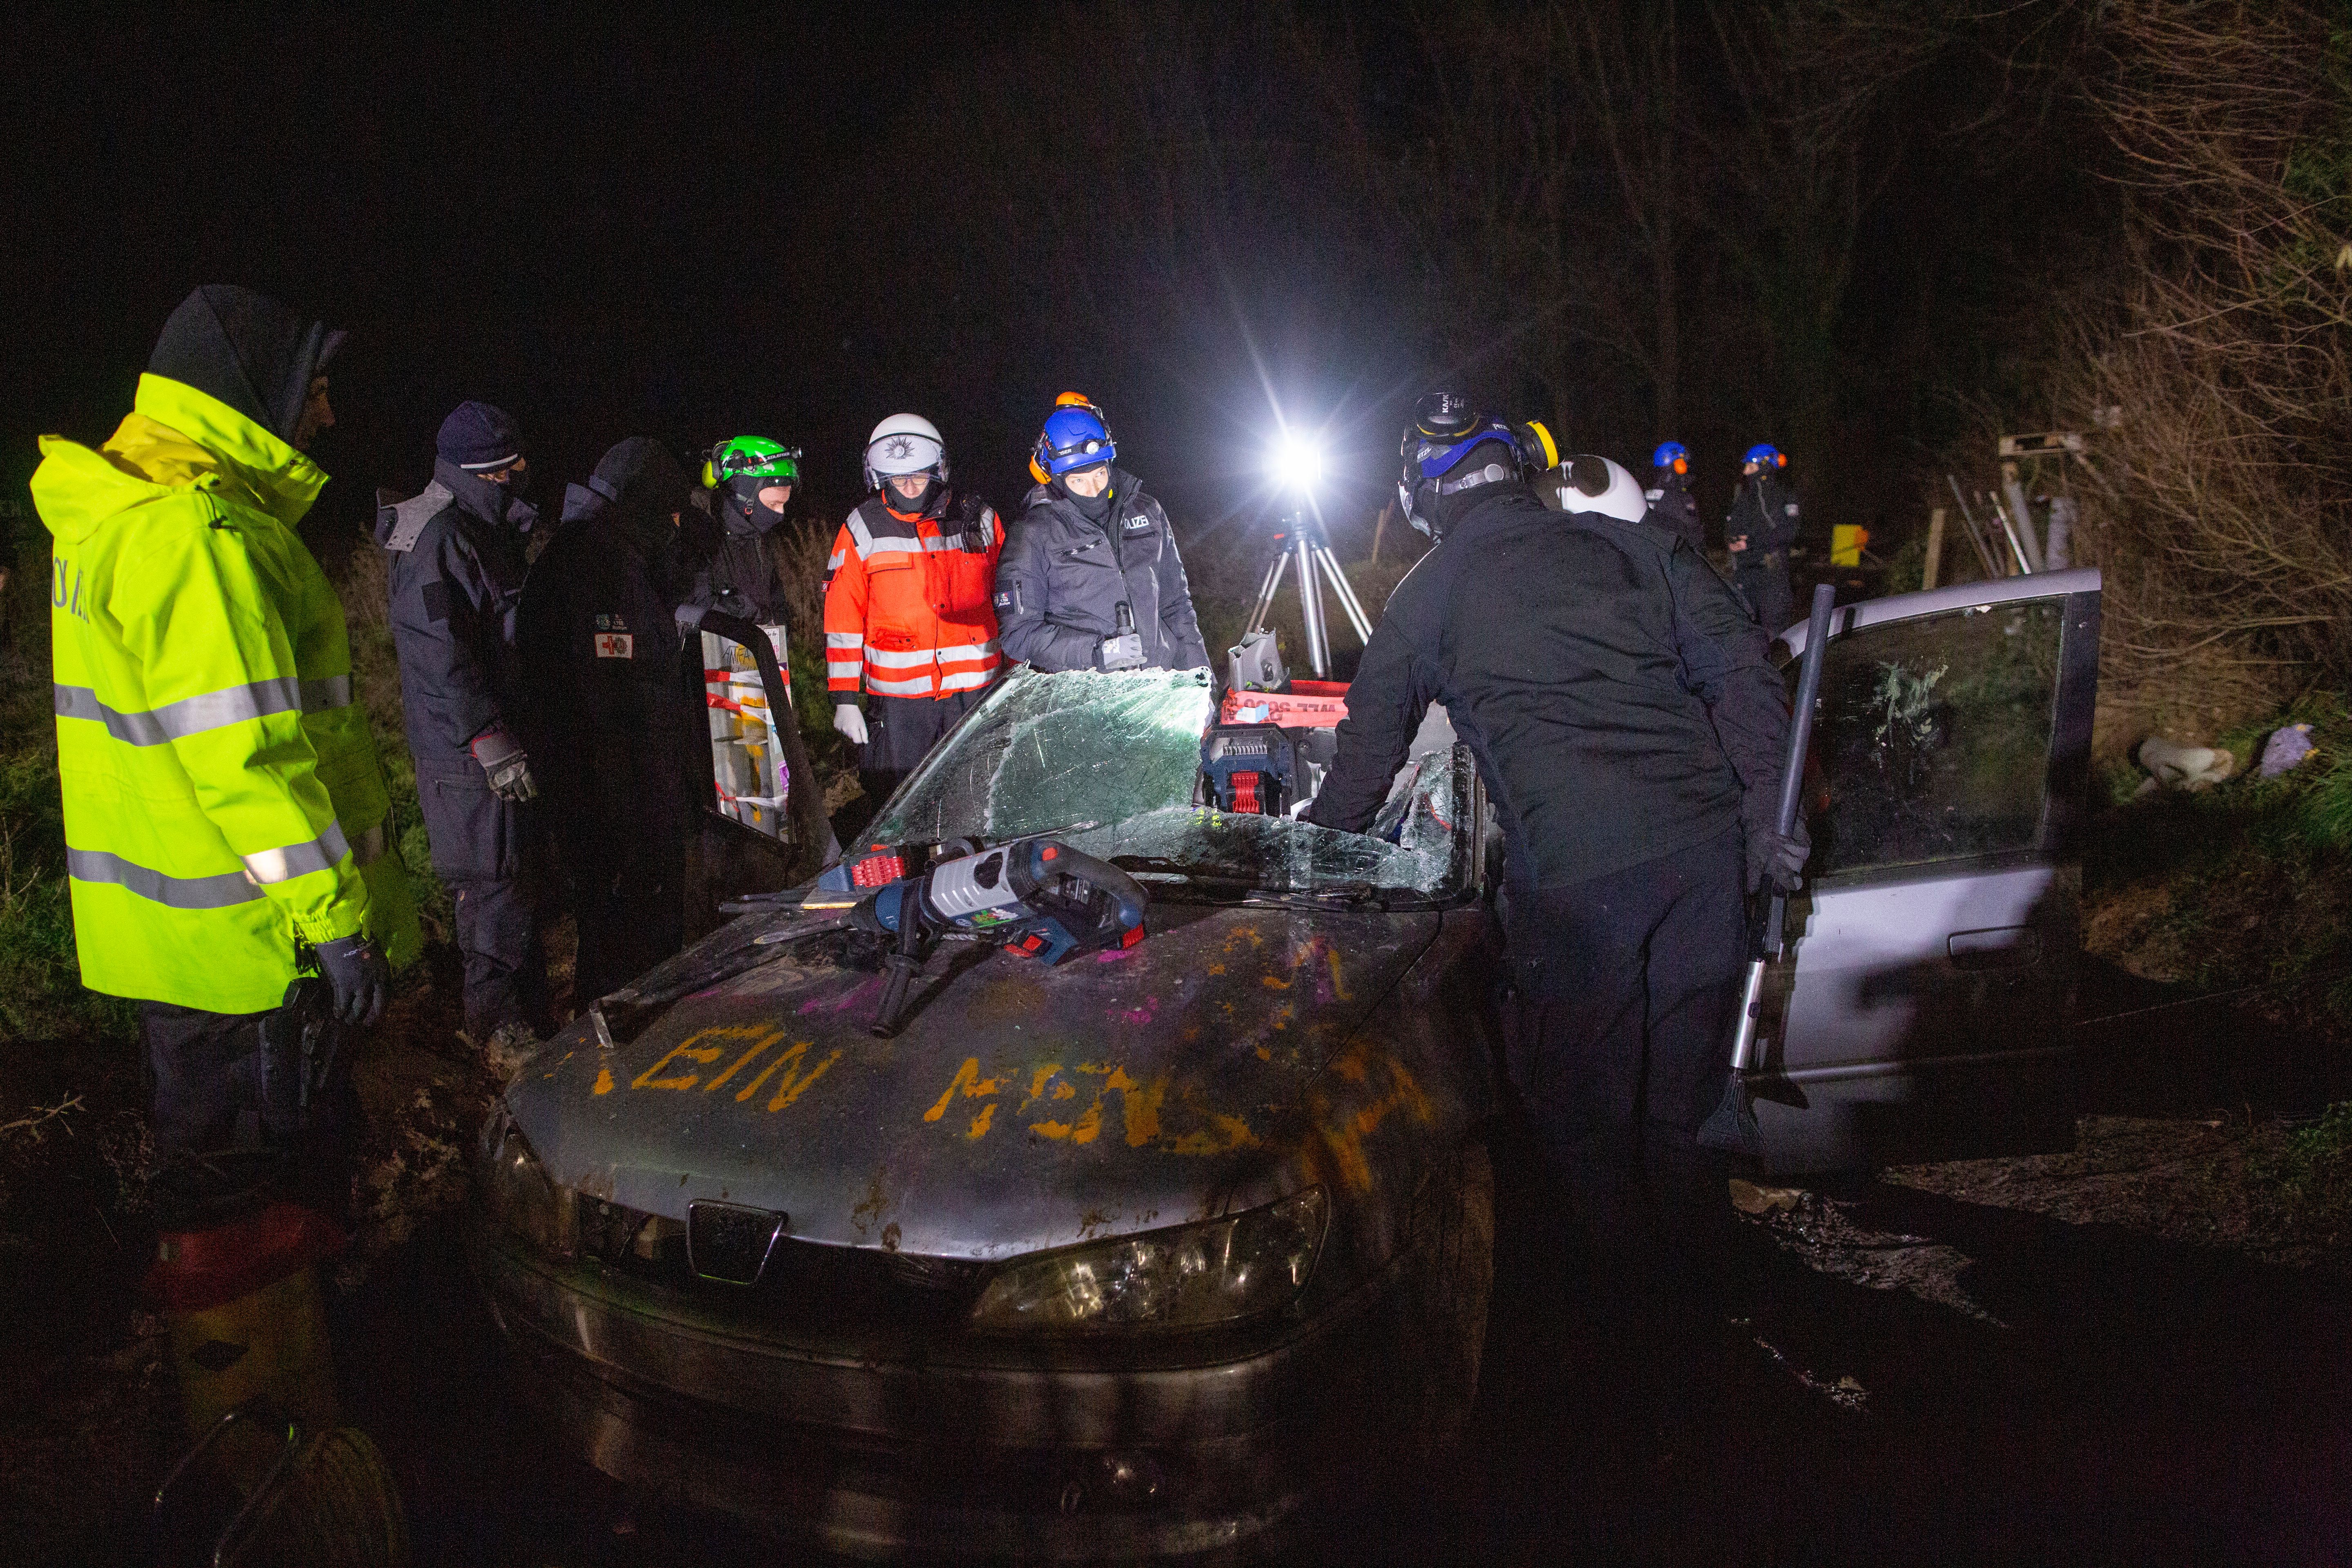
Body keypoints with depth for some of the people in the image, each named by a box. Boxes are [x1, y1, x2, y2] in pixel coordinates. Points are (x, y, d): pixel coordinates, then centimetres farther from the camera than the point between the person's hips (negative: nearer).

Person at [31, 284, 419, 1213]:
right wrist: (337, 921, -23)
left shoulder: (113, 513, 14)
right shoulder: (197, 532, -21)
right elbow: (248, 754, -26)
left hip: (159, 923, 10)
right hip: (247, 939, -10)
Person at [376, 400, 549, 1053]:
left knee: (521, 878, 16)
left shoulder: (486, 531, 16)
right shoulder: (440, 539, -16)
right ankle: (502, 1028, 7)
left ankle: (528, 1017, 27)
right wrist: (491, 743, -26)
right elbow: (439, 652, -23)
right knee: (496, 885, -5)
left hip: (501, 742, 10)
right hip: (467, 755, -10)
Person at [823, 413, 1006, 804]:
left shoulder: (979, 519, 5)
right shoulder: (863, 529, 2)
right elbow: (843, 619, 3)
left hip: (975, 692, 1)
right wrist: (844, 699, -1)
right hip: (897, 700, -1)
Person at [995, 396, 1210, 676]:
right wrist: (1098, 651, -14)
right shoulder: (1034, 534, 0)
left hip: (1160, 681, 3)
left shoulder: (1147, 512, 14)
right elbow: (1020, 634, -3)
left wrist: (1198, 668, 14)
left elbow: (1175, 600, 22)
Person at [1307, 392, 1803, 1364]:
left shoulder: (1425, 598, 10)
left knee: (1584, 1109, 14)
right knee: (1679, 1096, 18)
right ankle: (1697, 1297, 31)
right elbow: (1741, 672, 8)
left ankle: (1642, 1309, 23)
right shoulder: (1634, 543, 16)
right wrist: (1766, 813, 8)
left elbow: (1366, 754, 18)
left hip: (1571, 874, -4)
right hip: (1704, 844, 5)